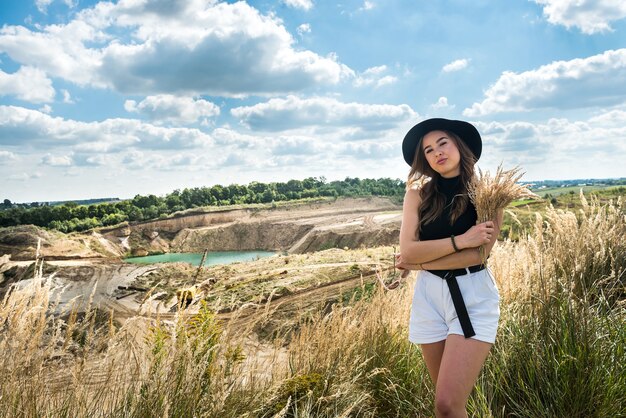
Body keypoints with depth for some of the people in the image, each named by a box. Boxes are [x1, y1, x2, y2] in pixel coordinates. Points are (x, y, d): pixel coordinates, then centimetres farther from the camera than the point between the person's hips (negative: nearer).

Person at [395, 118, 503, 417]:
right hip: (429, 294, 3)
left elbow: (479, 254, -13)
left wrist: (417, 263, -8)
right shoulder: (418, 193, 3)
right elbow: (408, 250, -9)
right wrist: (461, 239, -18)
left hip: (473, 296, -3)